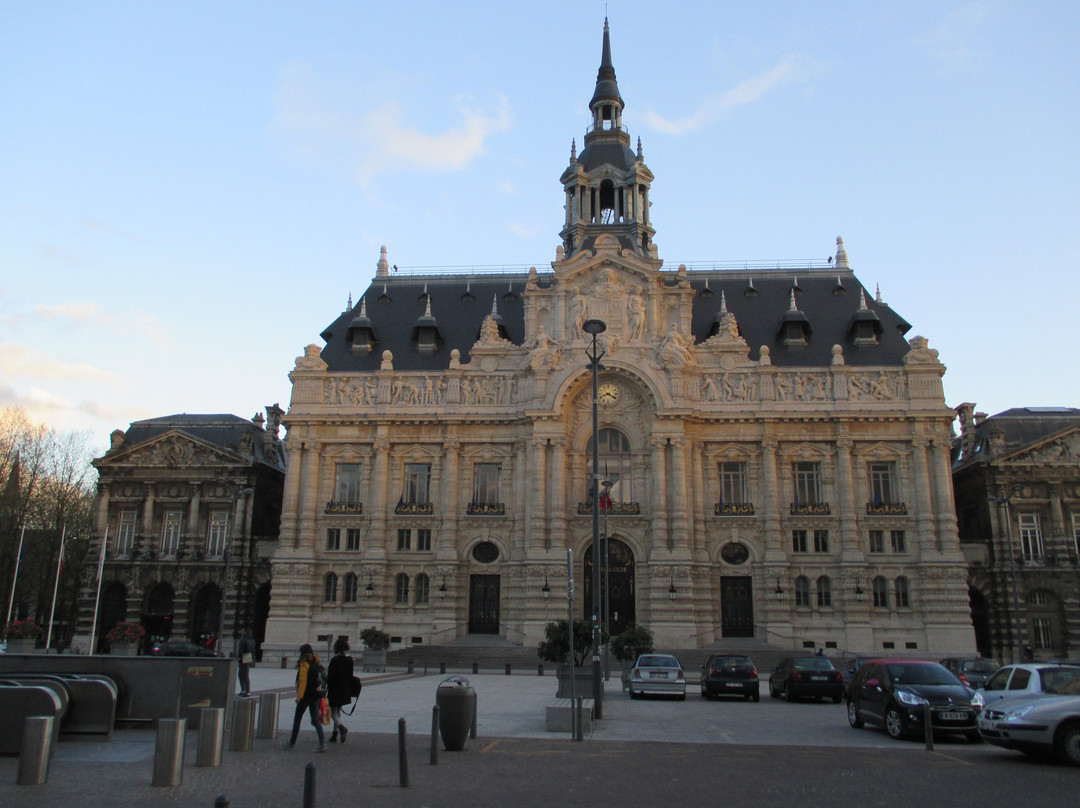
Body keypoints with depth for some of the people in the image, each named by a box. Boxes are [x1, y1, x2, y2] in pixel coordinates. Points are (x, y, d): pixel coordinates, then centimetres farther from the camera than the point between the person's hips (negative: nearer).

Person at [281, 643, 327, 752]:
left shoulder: (304, 664, -11)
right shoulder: (317, 663, 8)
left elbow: (302, 681, -16)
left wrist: (299, 696, -15)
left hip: (306, 695, -6)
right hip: (315, 696, 6)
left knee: (297, 719, 9)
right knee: (315, 719, 7)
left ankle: (292, 742, 20)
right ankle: (322, 743, -4)